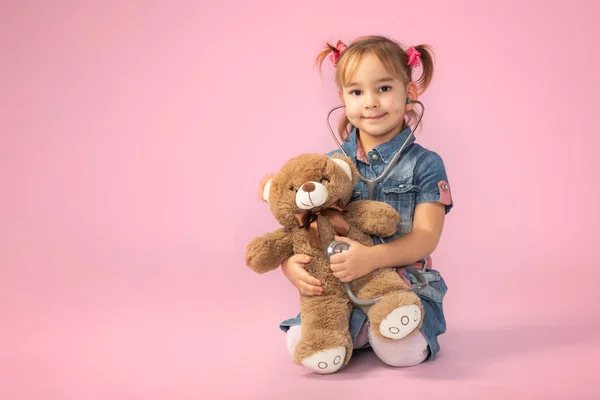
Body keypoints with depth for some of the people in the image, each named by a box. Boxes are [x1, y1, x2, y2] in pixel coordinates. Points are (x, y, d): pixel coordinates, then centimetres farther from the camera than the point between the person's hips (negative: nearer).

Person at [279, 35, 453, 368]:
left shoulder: (425, 164, -2)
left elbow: (426, 237, -10)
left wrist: (371, 259, -28)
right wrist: (290, 263, -18)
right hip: (337, 289, 3)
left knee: (400, 350, -30)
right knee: (301, 343, -22)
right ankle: (365, 328, 2)